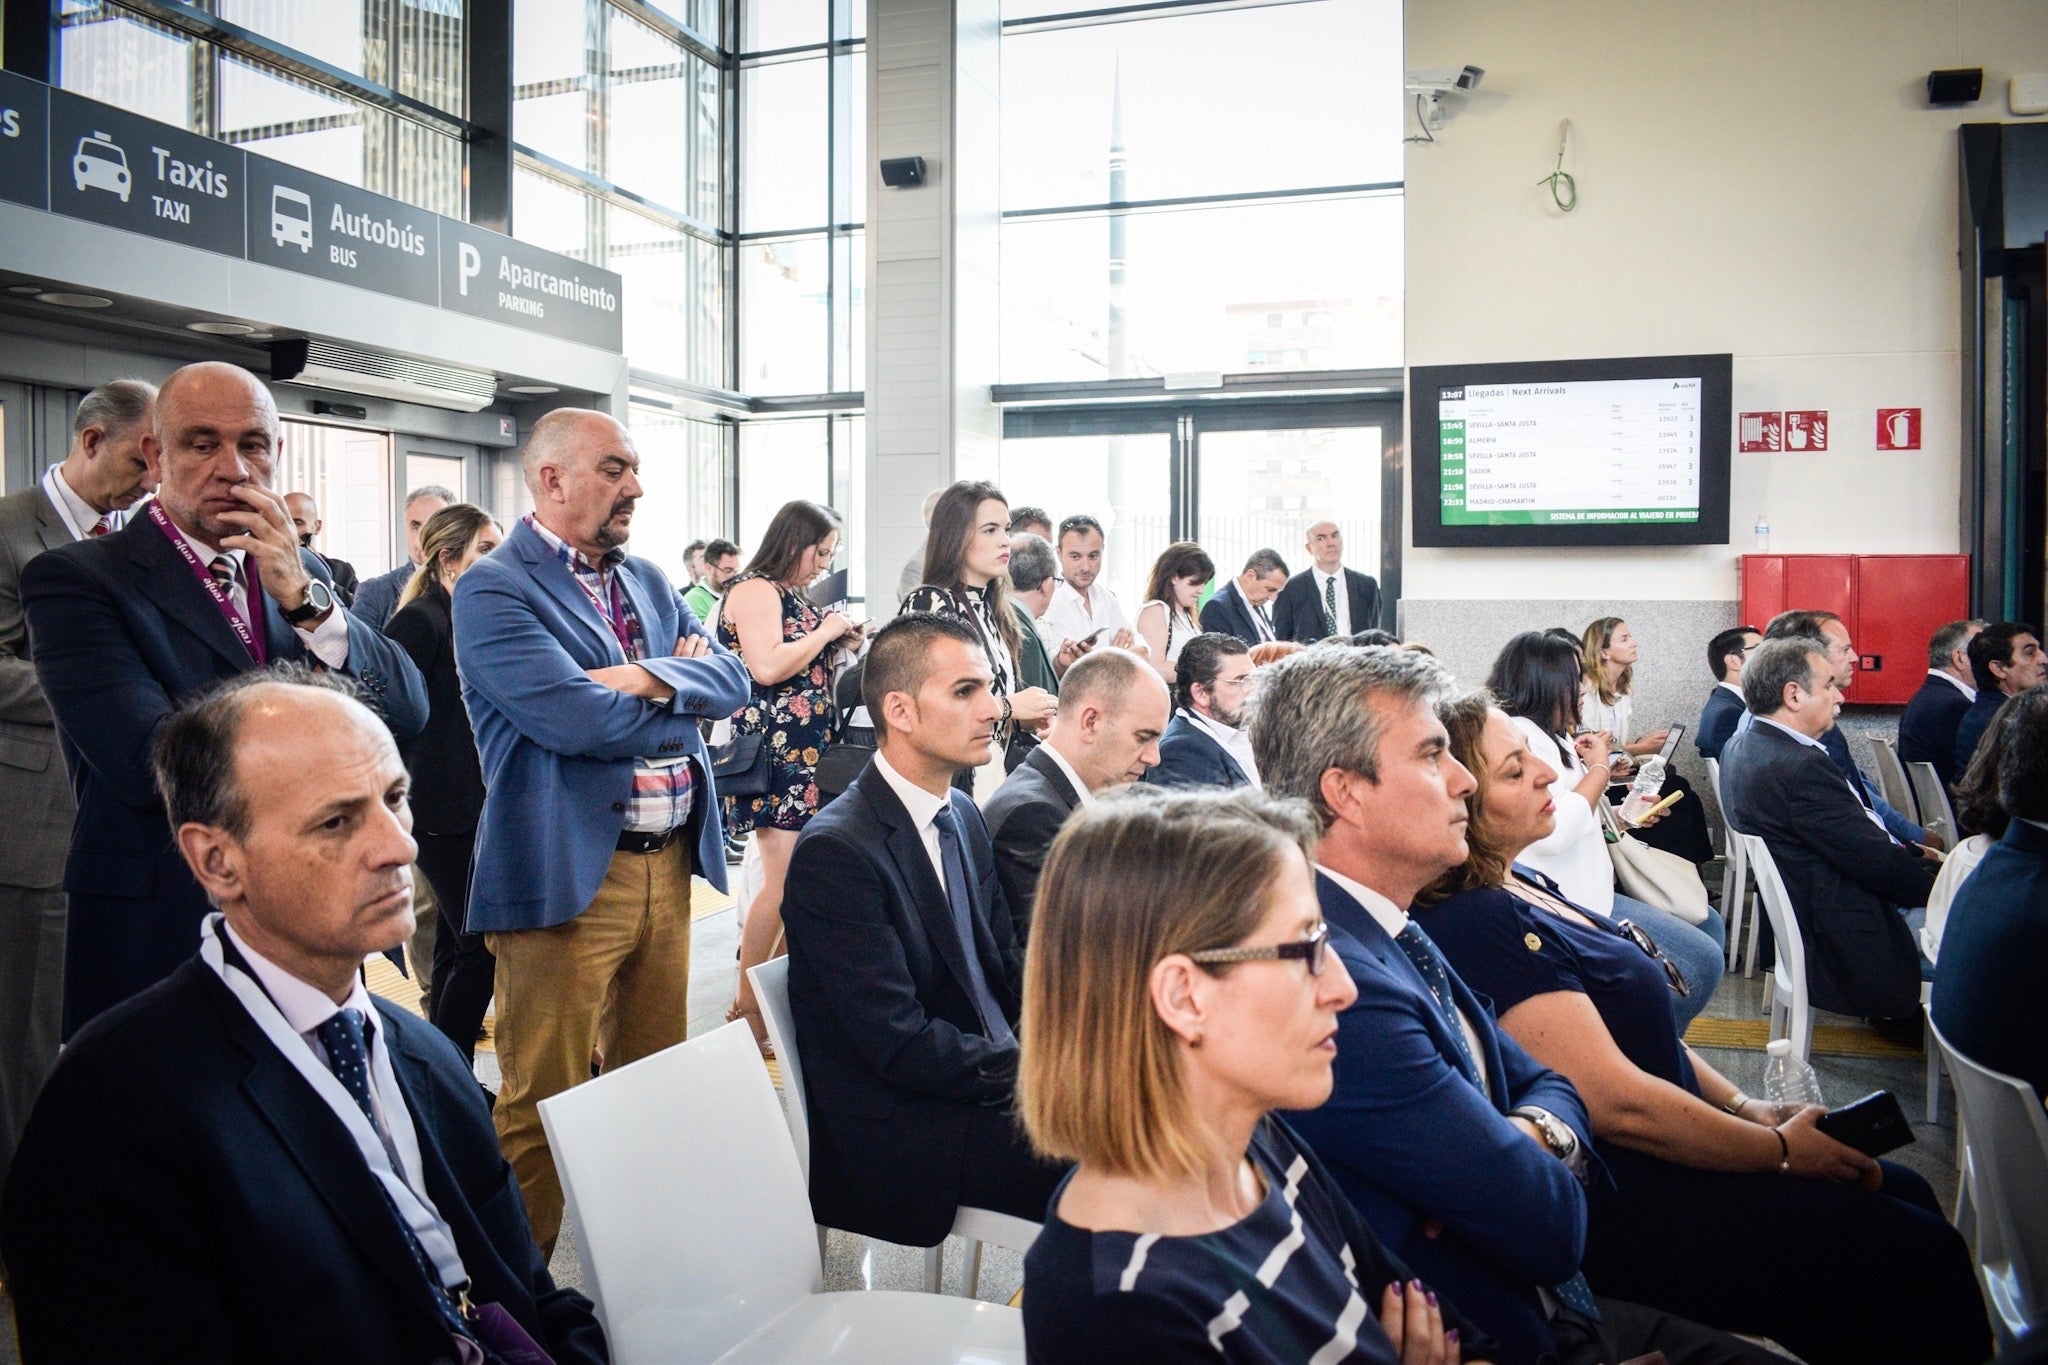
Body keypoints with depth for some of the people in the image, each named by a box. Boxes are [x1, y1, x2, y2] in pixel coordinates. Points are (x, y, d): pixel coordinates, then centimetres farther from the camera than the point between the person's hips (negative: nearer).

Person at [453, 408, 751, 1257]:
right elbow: (579, 719, -20)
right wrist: (685, 692, -3)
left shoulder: (648, 580, 15)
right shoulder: (493, 590, -8)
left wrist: (651, 677, -14)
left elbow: (731, 678, 6)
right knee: (544, 1103, 3)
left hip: (669, 865, 7)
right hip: (569, 875, -7)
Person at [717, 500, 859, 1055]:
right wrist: (826, 631, -11)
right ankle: (748, 1010, -1)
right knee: (784, 880, -10)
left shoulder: (790, 594, 19)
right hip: (775, 751, -9)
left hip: (806, 751, 9)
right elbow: (767, 667, -22)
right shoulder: (755, 590, -9)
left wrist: (840, 645, 11)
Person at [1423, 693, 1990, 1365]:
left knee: (1907, 1191, 16)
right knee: (1925, 1260, -4)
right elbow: (1619, 1104, -25)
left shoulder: (1518, 884, 6)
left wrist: (1746, 1107, 5)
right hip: (1625, 1204, -10)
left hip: (1659, 1158, 10)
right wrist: (1779, 1148, -12)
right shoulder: (1478, 926, -27)